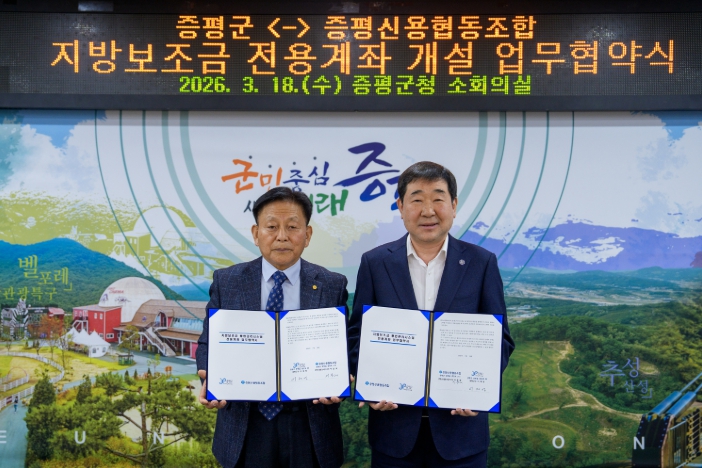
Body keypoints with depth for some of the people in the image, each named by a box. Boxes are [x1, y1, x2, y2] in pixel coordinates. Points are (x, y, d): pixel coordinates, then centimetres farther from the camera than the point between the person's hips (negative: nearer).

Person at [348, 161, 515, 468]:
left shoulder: (482, 263, -2)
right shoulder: (374, 263, -1)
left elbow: (499, 338, 0)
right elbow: (358, 335, 1)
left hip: (460, 424, 0)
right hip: (394, 424, 1)